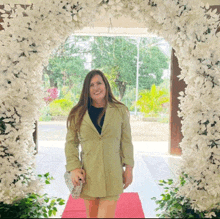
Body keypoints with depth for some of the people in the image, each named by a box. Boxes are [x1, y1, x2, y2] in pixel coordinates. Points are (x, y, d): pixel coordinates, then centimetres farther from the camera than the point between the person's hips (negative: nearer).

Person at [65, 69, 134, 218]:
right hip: (88, 175, 1)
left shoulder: (120, 111, 3)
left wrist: (128, 168, 2)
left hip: (112, 175, -1)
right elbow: (71, 143, 6)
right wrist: (73, 168, -6)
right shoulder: (77, 114, 3)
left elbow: (126, 141, 6)